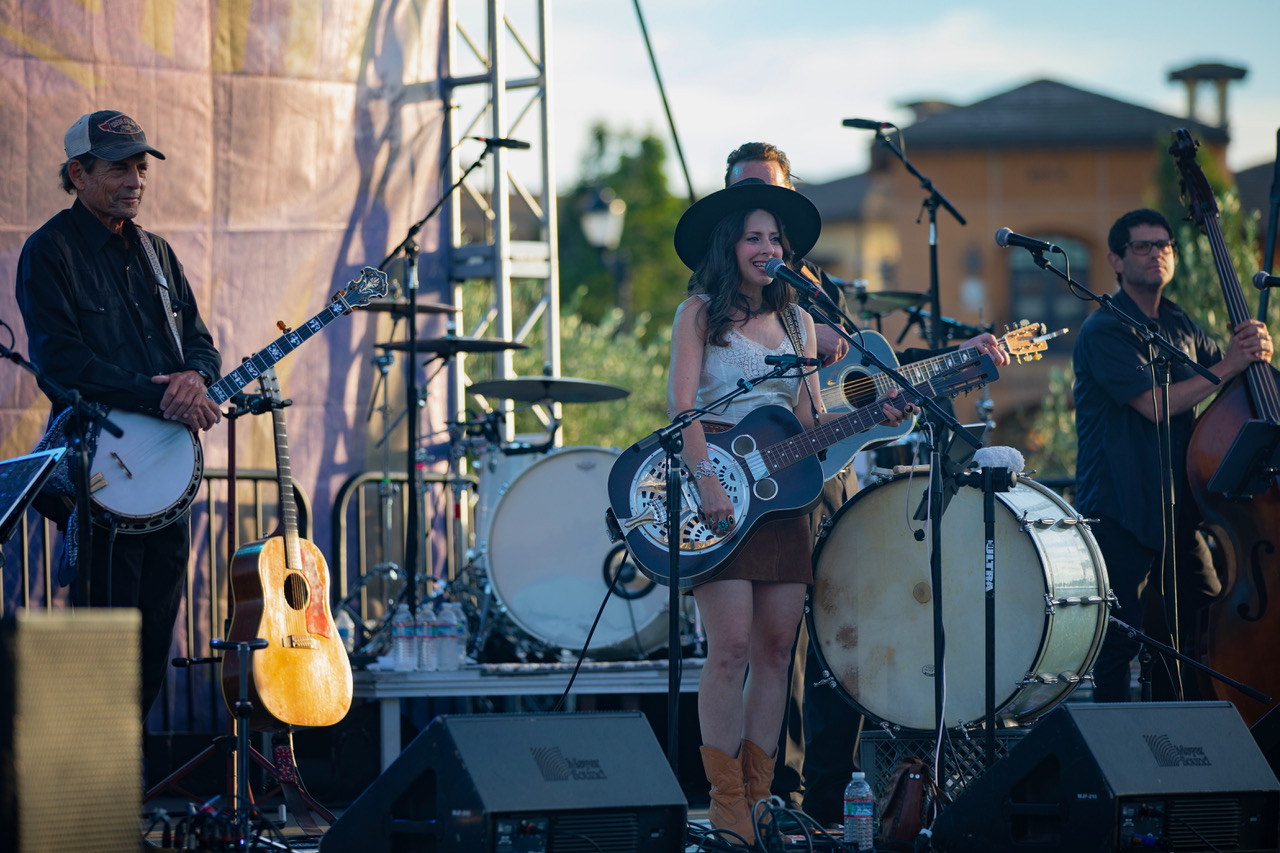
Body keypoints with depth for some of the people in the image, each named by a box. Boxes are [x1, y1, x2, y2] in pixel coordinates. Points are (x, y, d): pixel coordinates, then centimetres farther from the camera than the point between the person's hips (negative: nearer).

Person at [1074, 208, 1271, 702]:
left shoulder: (1178, 325, 14)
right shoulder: (1105, 331, -11)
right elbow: (1155, 403, -20)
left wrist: (1252, 347, -2)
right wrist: (1228, 367, -16)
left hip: (1175, 507, 8)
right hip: (1119, 509, -8)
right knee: (1120, 641, -8)